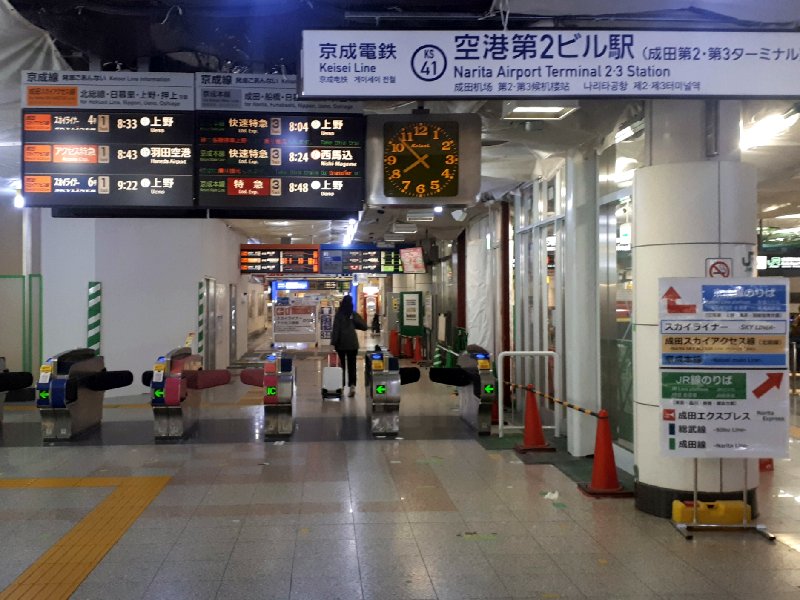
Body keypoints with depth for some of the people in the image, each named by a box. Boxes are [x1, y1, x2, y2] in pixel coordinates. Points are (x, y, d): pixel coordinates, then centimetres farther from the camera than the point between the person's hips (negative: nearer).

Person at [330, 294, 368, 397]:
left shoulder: (339, 314, -5)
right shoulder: (354, 314, 0)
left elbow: (336, 329, -8)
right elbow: (364, 326, 1)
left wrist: (334, 342, -4)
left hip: (341, 343, -1)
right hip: (352, 343, 1)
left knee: (341, 364, 12)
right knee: (352, 365, 2)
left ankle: (341, 385, 18)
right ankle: (352, 385, -14)